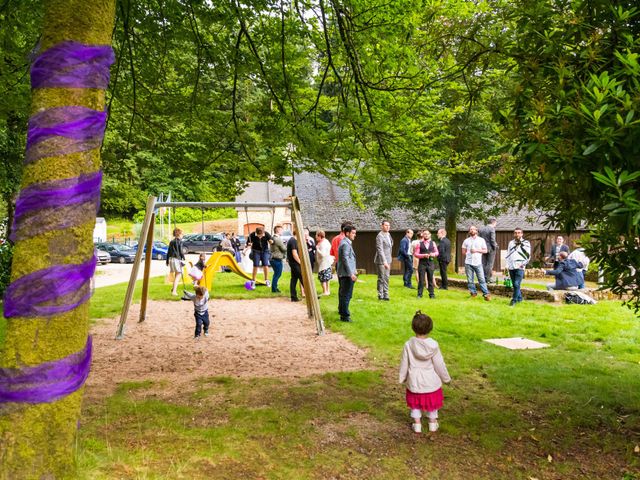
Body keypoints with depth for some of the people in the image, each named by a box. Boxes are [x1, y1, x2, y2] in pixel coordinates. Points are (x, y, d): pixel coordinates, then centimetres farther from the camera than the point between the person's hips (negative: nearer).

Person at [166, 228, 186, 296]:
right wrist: (183, 258, -4)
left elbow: (168, 252, 17)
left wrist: (167, 260, 22)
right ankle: (174, 291, -11)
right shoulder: (179, 241, -4)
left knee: (176, 274, 19)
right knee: (178, 274, -4)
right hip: (177, 259, -7)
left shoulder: (171, 242, 16)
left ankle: (174, 289, 20)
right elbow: (180, 251, -9)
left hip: (170, 259, 7)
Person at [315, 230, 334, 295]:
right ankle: (327, 291, 26)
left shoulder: (322, 244, -21)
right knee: (327, 278, 17)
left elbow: (322, 254, -27)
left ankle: (325, 292, 1)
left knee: (322, 278, -3)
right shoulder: (326, 241, 10)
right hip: (328, 262, 10)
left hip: (324, 263, -10)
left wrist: (317, 249, -22)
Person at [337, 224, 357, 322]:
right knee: (346, 295, -6)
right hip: (347, 274, -11)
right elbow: (345, 259, -22)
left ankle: (342, 310, 34)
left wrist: (353, 270, 26)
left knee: (343, 293, 21)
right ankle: (345, 316, -2)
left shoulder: (346, 243, 16)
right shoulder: (346, 244, -16)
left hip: (343, 273, 11)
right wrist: (351, 273, -23)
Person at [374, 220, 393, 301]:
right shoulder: (380, 236, -16)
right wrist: (384, 262, -28)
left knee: (386, 278, 12)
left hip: (388, 260, 8)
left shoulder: (388, 235, 10)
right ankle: (380, 295, 8)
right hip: (381, 261, -8)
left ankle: (385, 295, 20)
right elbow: (380, 250, -22)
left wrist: (389, 261, 15)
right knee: (381, 278, -1)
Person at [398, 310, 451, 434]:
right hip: (431, 382, 0)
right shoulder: (433, 345, -18)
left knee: (415, 404, 19)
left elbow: (404, 364, -5)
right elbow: (439, 365, -10)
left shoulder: (409, 345, -16)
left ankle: (417, 424, 24)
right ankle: (432, 424, 32)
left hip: (414, 382, 0)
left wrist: (402, 378, 11)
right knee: (432, 402, 20)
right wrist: (446, 378, 6)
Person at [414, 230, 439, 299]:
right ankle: (419, 294, 5)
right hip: (422, 263, -2)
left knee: (430, 279, 5)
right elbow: (415, 254, -1)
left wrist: (433, 254, -11)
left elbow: (436, 252, 12)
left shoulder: (433, 243, 11)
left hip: (430, 263, 2)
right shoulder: (419, 244, 4)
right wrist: (424, 255, -15)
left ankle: (431, 294, 11)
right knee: (421, 280, -1)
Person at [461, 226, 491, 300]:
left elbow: (485, 250, 5)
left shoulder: (481, 240, 8)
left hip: (478, 263, -2)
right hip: (468, 263, 2)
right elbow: (463, 252, 15)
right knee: (470, 280, 2)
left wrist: (477, 250, -8)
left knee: (482, 279, -7)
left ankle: (486, 294, -4)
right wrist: (468, 254, -1)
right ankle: (473, 293, 12)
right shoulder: (466, 241, 11)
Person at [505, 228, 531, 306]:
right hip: (511, 267, 5)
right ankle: (519, 298, 23)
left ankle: (514, 300, -6)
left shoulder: (526, 243, 2)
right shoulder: (511, 243, 16)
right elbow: (508, 254, 20)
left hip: (520, 267, -5)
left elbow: (528, 255, 0)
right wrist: (507, 265, 10)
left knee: (517, 284, -13)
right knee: (514, 284, 9)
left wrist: (523, 264, -10)